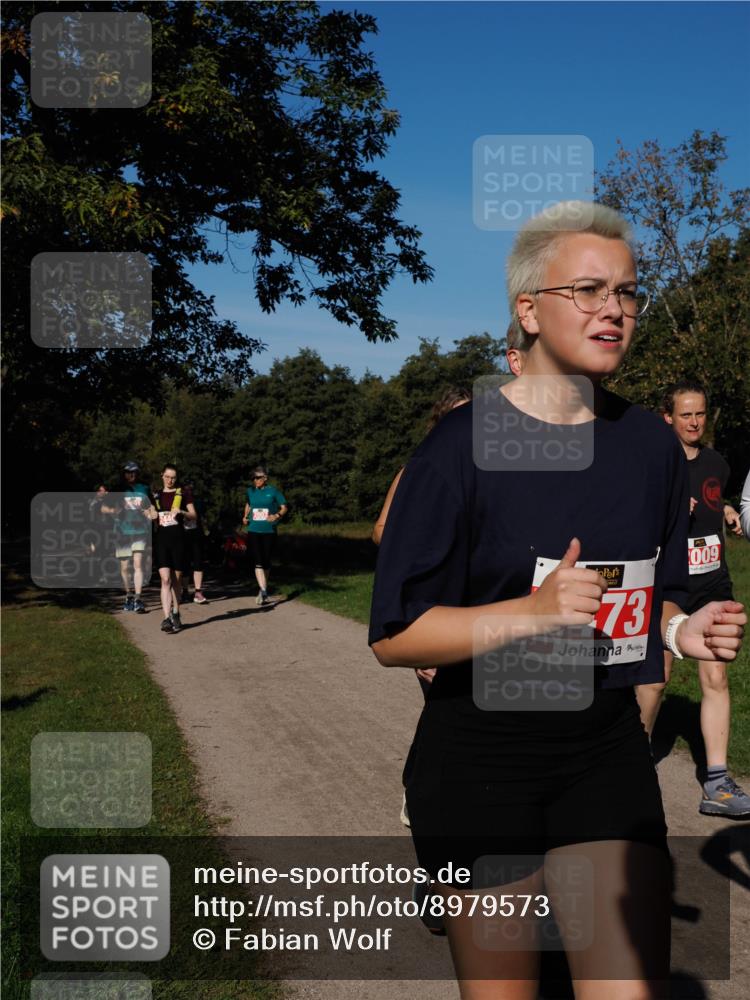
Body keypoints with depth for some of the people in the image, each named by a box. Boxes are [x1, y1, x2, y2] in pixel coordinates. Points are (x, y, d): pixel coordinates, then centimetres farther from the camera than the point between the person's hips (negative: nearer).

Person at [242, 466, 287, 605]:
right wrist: (245, 517, 8)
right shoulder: (250, 491, 7)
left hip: (269, 531, -1)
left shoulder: (273, 491, -3)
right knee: (258, 562, -11)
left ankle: (263, 589, 26)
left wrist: (277, 515, -16)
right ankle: (263, 591, -16)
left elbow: (284, 507, 2)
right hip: (253, 531, 1)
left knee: (266, 562, 8)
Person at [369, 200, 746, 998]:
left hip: (607, 751, 4)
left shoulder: (652, 447, 4)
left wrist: (680, 629, -5)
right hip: (479, 760, -3)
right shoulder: (463, 446, -13)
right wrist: (532, 613, -26)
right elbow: (393, 637, -14)